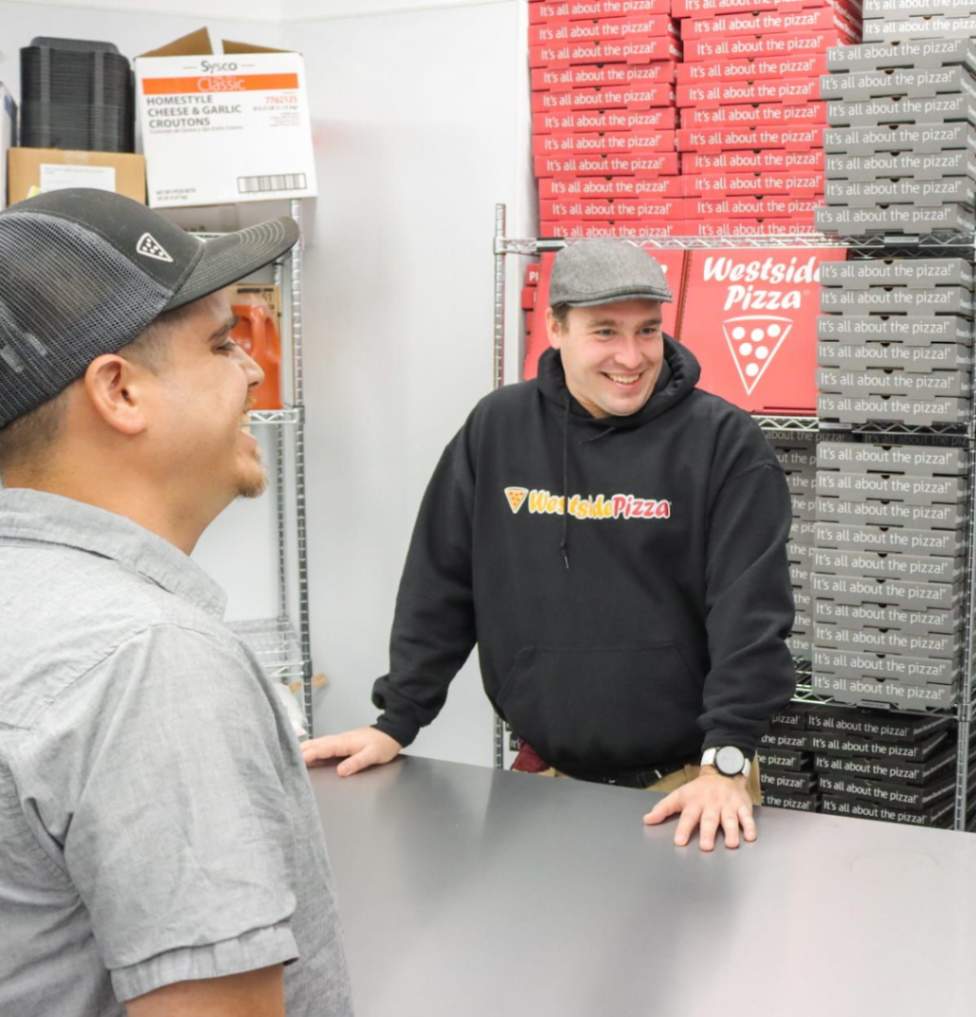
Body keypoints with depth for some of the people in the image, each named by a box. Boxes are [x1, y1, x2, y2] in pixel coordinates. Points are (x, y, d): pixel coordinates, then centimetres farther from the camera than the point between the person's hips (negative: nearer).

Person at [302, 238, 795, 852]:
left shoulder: (724, 442, -8)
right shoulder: (497, 430, 1)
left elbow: (751, 612, -14)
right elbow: (441, 588, 6)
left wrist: (725, 762, -22)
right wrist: (396, 724, 4)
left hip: (687, 785, -2)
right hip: (545, 778, 3)